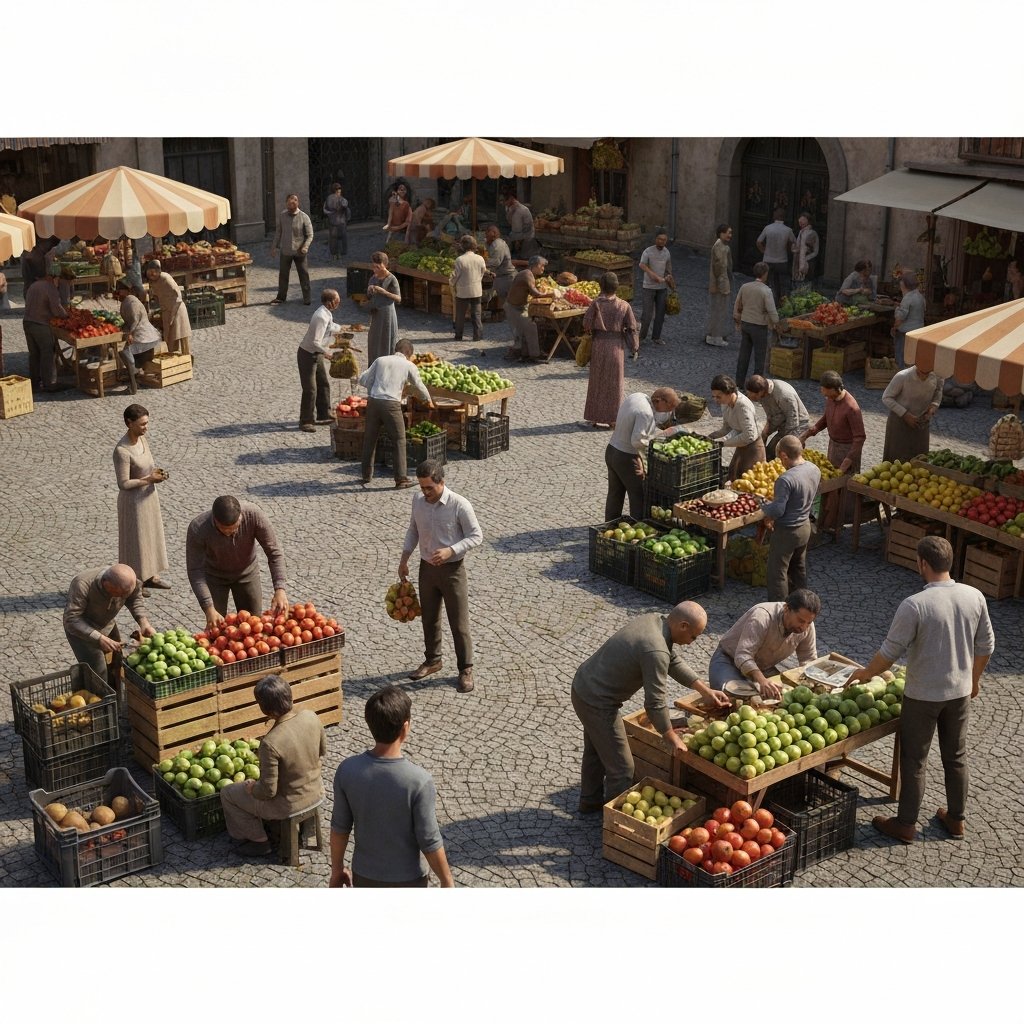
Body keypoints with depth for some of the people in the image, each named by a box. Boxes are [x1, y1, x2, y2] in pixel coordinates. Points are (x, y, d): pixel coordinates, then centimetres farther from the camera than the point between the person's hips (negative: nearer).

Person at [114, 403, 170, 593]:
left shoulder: (143, 439, -3)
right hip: (133, 499, -8)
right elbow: (123, 484, -25)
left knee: (151, 535, 20)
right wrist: (149, 479, -22)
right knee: (136, 539, 7)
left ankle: (150, 576, 36)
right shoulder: (122, 451, -27)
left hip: (149, 495, 8)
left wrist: (156, 472, -2)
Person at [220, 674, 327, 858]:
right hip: (317, 793, 6)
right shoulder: (310, 717, -16)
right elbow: (322, 750, 3)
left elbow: (268, 791, -24)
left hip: (290, 805, -6)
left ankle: (259, 841, 25)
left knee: (227, 793, 15)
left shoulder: (271, 743, -33)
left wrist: (251, 788, -4)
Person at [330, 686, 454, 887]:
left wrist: (337, 869, 11)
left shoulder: (347, 771, -17)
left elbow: (340, 828, -5)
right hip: (407, 879, -3)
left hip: (365, 876, 3)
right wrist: (447, 883, -4)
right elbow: (429, 842, -19)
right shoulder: (419, 781, -27)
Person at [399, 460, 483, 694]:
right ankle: (432, 660, 35)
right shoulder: (418, 501, -1)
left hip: (452, 569, -5)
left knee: (459, 622, 1)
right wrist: (404, 559, 10)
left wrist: (451, 551, -26)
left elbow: (476, 536, -14)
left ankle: (466, 669, 13)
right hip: (427, 567, 5)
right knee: (429, 619, 17)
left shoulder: (459, 505, -18)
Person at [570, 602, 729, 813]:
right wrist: (673, 740, -13)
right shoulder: (656, 651, -30)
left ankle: (590, 801, 47)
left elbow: (674, 661, 12)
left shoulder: (654, 620, -1)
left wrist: (706, 690, 12)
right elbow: (655, 703, -25)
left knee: (596, 750, 29)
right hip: (597, 703, -10)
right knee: (621, 768, 3)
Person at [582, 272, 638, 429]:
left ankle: (594, 418, 14)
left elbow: (586, 324, -9)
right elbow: (631, 328, -3)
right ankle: (612, 419, 12)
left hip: (598, 345, -1)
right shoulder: (624, 305, -6)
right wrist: (634, 348, 6)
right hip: (617, 346, 1)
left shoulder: (596, 303, -11)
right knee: (614, 383, 10)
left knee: (597, 381, 10)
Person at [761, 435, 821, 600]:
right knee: (799, 568, 24)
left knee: (777, 573, 6)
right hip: (805, 527, 8)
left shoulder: (786, 480, -31)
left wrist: (764, 508, -7)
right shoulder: (815, 470, -5)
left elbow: (778, 510, -29)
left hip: (786, 532, -8)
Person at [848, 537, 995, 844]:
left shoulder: (915, 605, -24)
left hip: (923, 695, -5)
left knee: (914, 760, 10)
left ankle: (906, 824, 21)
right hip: (960, 692, 5)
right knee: (956, 756, 20)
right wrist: (974, 679, 20)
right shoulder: (975, 597, -8)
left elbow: (891, 651, -17)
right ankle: (956, 819, 33)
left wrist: (866, 673, 2)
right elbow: (986, 646, 4)